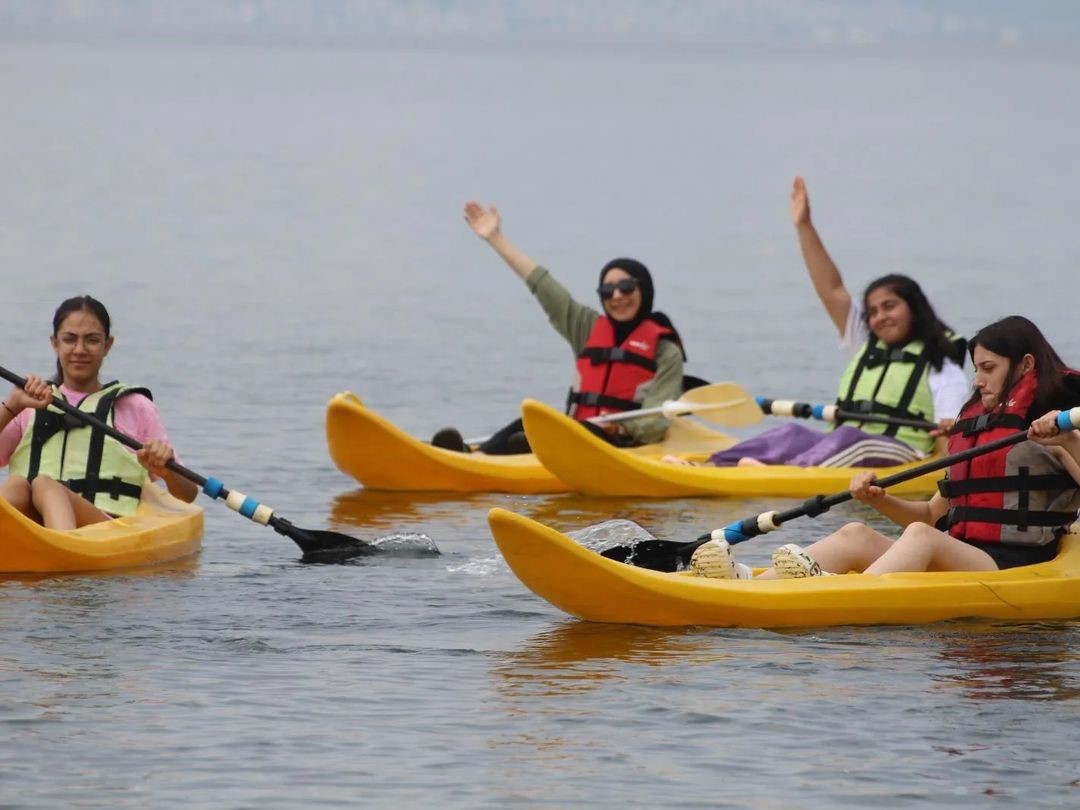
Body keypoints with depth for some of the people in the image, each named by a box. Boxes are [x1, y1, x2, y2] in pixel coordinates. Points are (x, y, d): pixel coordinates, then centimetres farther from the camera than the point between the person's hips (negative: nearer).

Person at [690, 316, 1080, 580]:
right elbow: (933, 514, 25)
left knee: (920, 537, -33)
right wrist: (879, 500, 8)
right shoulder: (974, 426, 26)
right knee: (856, 535, -14)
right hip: (956, 563, 7)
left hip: (1018, 568, -7)